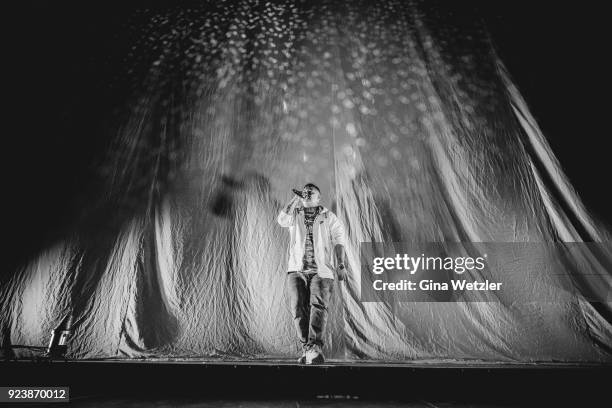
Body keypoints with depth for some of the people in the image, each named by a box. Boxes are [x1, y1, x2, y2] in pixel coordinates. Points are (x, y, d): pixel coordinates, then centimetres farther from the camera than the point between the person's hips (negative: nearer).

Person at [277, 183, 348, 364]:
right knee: (298, 308, -9)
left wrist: (340, 265, -5)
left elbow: (339, 240, 7)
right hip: (296, 270, 2)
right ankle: (307, 349, -1)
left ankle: (314, 348, -28)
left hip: (321, 271, -1)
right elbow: (281, 220, -6)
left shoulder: (329, 217, 14)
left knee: (318, 305, -20)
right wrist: (295, 199, -3)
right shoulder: (294, 215, 16)